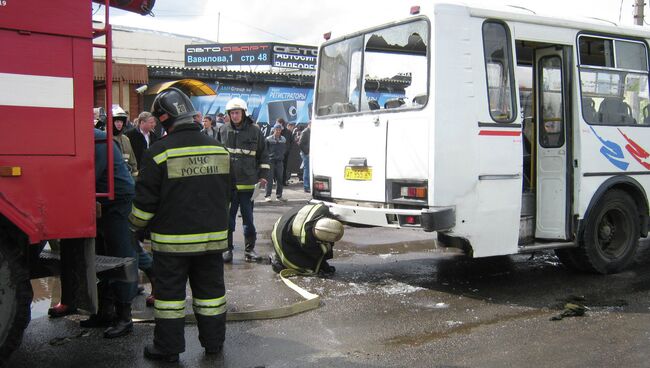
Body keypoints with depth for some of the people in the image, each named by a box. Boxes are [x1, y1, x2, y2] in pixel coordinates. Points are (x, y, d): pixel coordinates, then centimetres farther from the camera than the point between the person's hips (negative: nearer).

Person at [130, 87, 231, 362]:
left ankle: (168, 348, 13)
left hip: (173, 240, -5)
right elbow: (226, 194, 16)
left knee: (170, 292, 6)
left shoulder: (160, 152, -13)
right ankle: (213, 342, 23)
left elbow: (145, 200, -9)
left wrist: (137, 223, 10)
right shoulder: (218, 149, 5)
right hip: (213, 236, 5)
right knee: (210, 289, 14)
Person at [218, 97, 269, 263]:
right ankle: (227, 248, 14)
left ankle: (249, 249, 16)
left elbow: (263, 155, 8)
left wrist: (263, 176, 3)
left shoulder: (254, 131, 2)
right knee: (227, 218, 5)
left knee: (248, 218, 7)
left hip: (248, 183, -1)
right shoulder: (224, 131, 6)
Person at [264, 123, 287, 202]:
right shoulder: (269, 139, -2)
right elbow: (265, 149, 1)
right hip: (270, 161, -4)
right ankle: (267, 196, -2)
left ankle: (279, 195, 17)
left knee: (280, 179, 8)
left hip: (279, 161, 4)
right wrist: (270, 155, -5)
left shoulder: (283, 139, 10)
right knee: (269, 179, -5)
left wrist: (281, 155, 7)